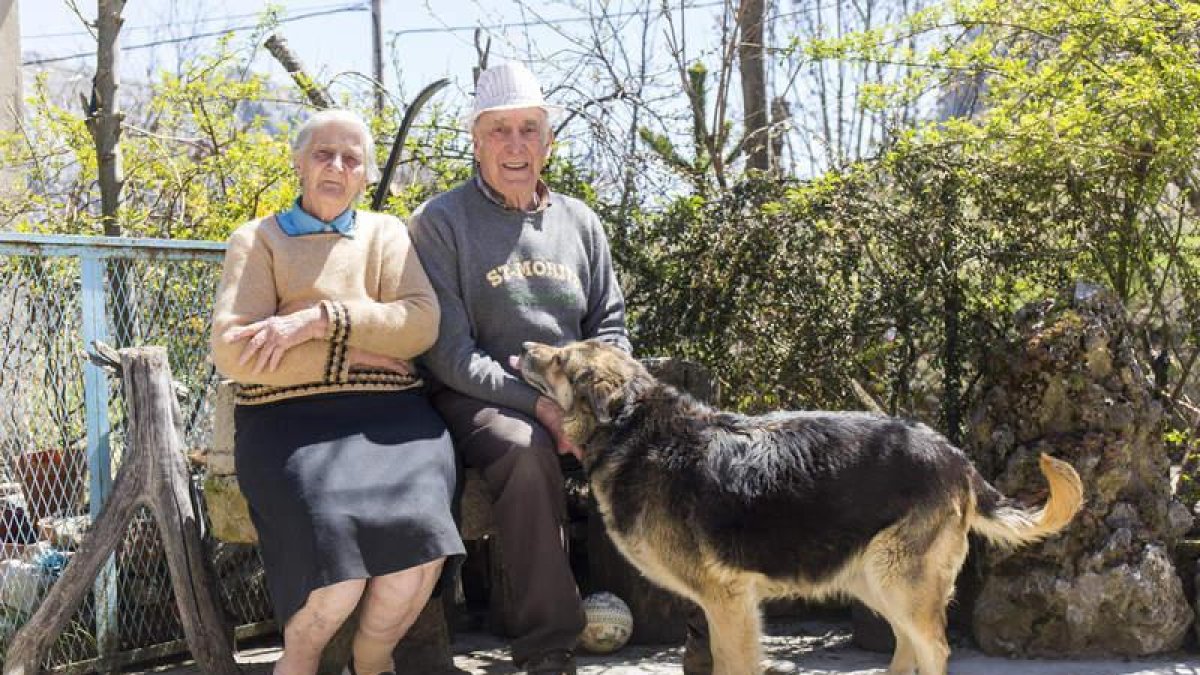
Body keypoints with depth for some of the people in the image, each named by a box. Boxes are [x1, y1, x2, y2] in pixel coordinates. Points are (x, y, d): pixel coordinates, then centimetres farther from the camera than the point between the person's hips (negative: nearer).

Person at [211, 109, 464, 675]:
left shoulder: (386, 232, 19)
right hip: (292, 417, -2)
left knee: (419, 535, -29)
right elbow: (233, 352, -4)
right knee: (337, 546, -30)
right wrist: (352, 354, -6)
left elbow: (421, 322, 1)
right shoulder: (257, 240, 11)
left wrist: (321, 320, -11)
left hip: (390, 413, 2)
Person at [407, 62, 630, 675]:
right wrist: (536, 402, -18)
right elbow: (446, 350, -7)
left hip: (572, 399, 4)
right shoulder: (440, 223, 0)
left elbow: (610, 324, 16)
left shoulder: (578, 221, 15)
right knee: (524, 448, -36)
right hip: (479, 400, -4)